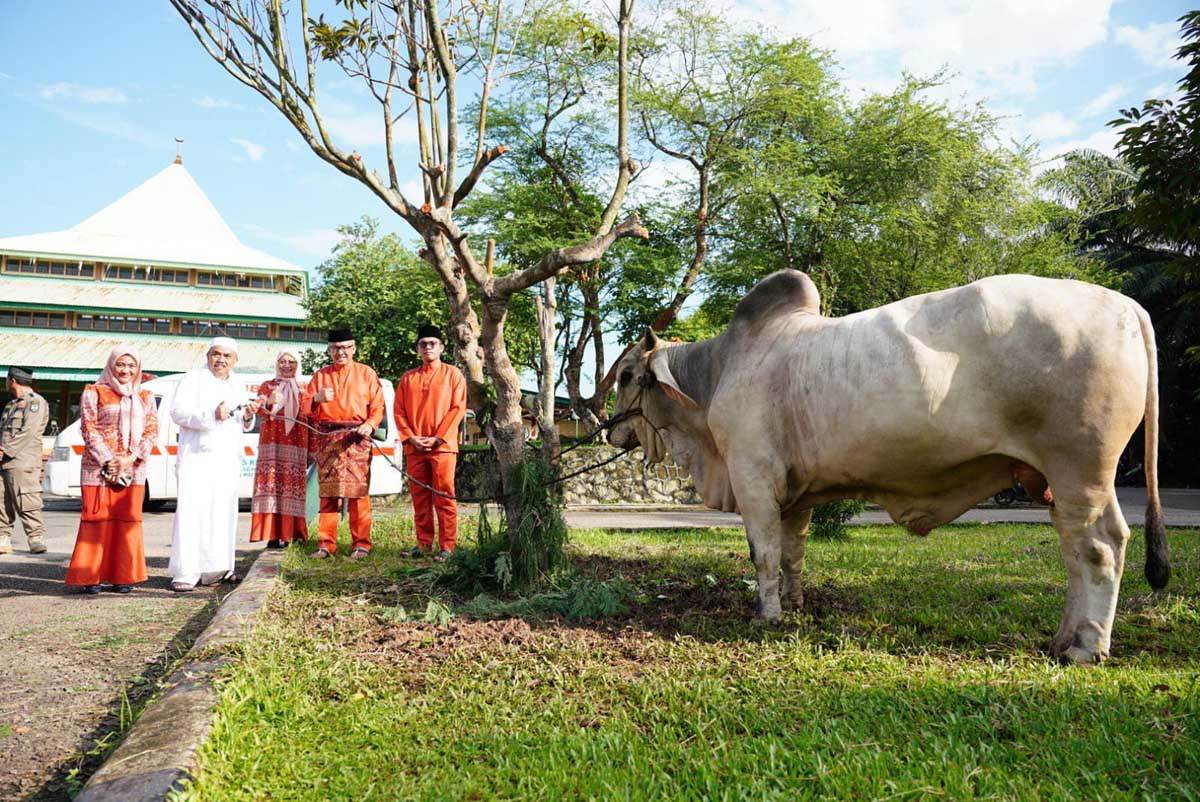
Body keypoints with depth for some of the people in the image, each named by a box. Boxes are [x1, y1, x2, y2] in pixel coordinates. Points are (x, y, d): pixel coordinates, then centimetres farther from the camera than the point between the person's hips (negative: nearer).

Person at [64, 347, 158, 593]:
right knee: (97, 519, -3)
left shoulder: (145, 397, 14)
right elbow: (89, 430, -2)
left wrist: (131, 458, -8)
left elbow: (151, 430, 6)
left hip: (133, 469, 3)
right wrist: (109, 462, -12)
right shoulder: (94, 393, 5)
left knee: (128, 519, 3)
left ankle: (123, 576, 10)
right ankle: (90, 577, 4)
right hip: (99, 467, -3)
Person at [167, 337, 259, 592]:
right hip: (197, 457, -6)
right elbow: (178, 412, -12)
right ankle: (185, 573, -9)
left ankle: (214, 568, 12)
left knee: (223, 512, 5)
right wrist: (212, 415, -23)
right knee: (191, 512, -10)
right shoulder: (193, 379, 1)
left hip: (228, 459, 6)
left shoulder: (236, 384, 19)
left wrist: (248, 415, 4)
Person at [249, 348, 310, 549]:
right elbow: (259, 410, -2)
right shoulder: (267, 386, 13)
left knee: (292, 484, -5)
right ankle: (272, 534, -11)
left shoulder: (303, 390, 16)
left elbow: (310, 420, 14)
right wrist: (269, 402, -25)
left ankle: (287, 533, -2)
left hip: (296, 444, 1)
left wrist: (310, 450, 8)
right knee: (271, 481, -10)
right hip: (271, 442, -1)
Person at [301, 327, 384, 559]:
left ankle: (361, 543, -2)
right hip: (326, 438, 3)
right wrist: (317, 398, -12)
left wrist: (370, 425, -14)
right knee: (327, 492, 3)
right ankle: (326, 543, 9)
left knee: (358, 492, -7)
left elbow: (378, 406, 5)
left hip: (356, 438, -2)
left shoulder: (367, 374, 9)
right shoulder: (320, 375, 16)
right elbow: (305, 406, 10)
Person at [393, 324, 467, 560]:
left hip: (442, 446, -4)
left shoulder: (453, 374, 4)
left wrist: (438, 438, -10)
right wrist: (410, 438, -5)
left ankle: (447, 547, 1)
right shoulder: (408, 378, 14)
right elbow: (399, 411, 10)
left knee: (444, 499, -3)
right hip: (414, 447, 4)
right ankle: (424, 544, 16)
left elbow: (458, 408, -3)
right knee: (419, 499, 7)